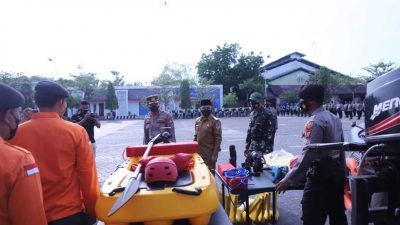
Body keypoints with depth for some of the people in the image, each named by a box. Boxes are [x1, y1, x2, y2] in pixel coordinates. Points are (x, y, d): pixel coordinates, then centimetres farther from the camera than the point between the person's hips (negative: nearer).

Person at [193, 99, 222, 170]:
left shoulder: (215, 121, -11)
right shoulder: (197, 121, 7)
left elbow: (218, 139, -12)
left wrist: (215, 154, -15)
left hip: (209, 153, -6)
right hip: (199, 152, 6)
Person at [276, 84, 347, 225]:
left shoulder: (315, 122, -19)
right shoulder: (335, 118, 11)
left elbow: (308, 155, -25)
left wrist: (289, 179, -23)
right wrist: (341, 171, 23)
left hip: (321, 173, -10)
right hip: (336, 171, 10)